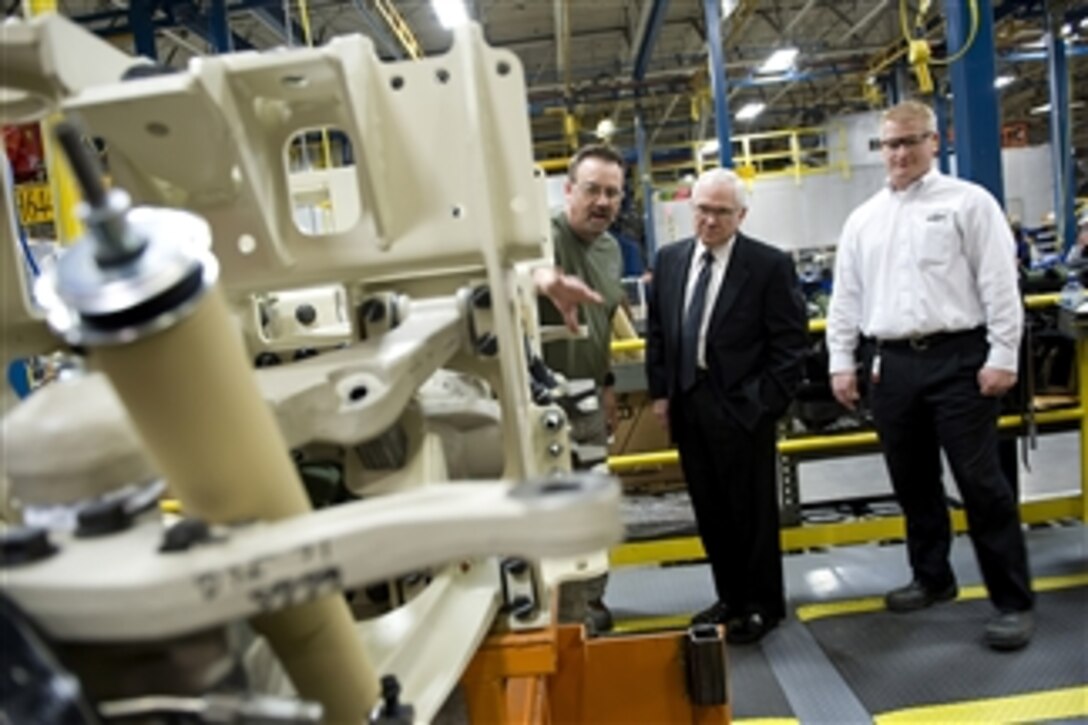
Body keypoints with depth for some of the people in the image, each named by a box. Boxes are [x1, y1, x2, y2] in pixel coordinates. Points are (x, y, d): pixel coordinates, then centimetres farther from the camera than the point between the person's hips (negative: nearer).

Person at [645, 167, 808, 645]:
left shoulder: (770, 264, -8)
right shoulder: (669, 260, 8)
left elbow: (790, 342, -8)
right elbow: (656, 331, 13)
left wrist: (764, 402, -12)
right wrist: (660, 392, 7)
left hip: (740, 407, -5)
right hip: (686, 404, 5)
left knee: (753, 511, 8)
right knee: (710, 511, 15)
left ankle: (763, 605, 26)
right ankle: (731, 598, 32)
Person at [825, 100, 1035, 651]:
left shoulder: (968, 202, 1)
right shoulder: (863, 220, 13)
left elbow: (999, 283, -4)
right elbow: (845, 298, 12)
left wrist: (1003, 355, -10)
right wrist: (842, 362, 7)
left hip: (957, 357, -4)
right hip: (890, 364, 5)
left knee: (981, 481, -2)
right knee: (912, 482, 14)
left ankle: (1013, 600, 10)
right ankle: (932, 578, 31)